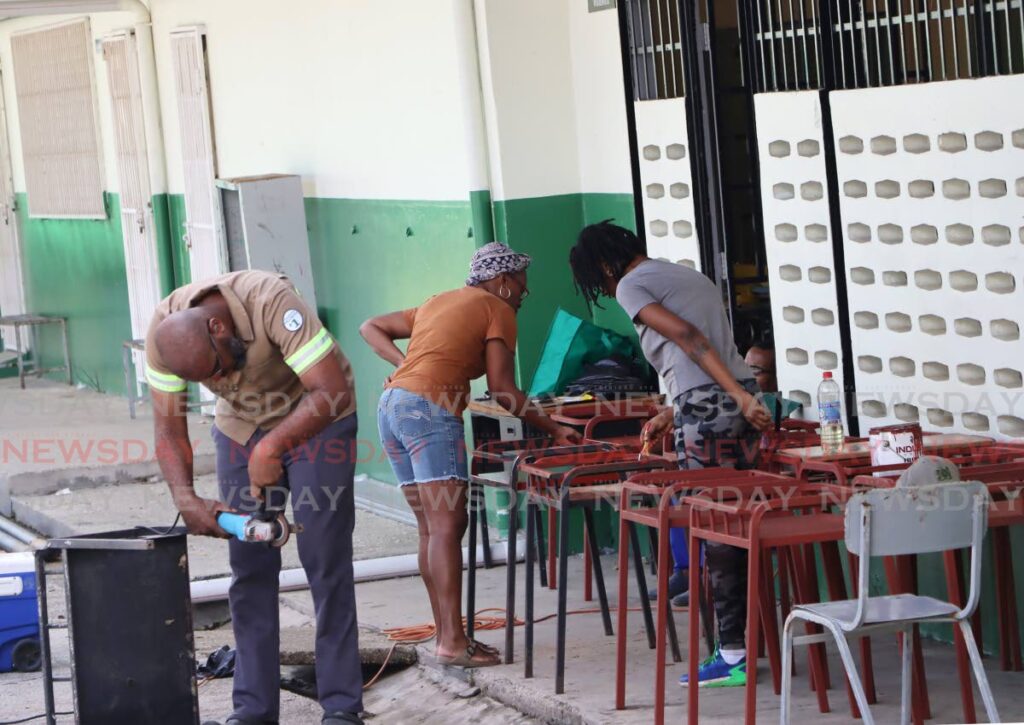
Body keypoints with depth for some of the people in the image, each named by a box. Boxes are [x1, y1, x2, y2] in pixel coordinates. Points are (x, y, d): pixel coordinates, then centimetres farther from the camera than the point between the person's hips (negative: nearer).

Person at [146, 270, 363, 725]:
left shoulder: (271, 301, -36)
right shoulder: (163, 332, -21)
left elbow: (334, 390, -38)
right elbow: (168, 429, -15)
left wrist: (271, 449, -45)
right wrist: (185, 499, -30)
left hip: (317, 421, -4)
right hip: (240, 427, 4)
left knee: (326, 563, -7)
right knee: (249, 569, 1)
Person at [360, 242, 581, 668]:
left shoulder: (438, 303, 27)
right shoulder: (497, 310, 3)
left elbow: (371, 328, 29)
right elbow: (501, 389, -4)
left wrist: (408, 364, 15)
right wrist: (553, 430, 2)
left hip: (391, 406, 9)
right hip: (430, 408, -9)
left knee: (430, 529, 10)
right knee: (448, 526, -12)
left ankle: (447, 635, 11)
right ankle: (452, 643, -18)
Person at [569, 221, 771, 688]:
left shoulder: (631, 286, 0)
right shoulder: (689, 276, 26)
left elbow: (688, 338, -13)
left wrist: (739, 397, -19)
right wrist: (673, 412, 30)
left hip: (704, 407, -8)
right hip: (739, 396, 8)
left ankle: (734, 654, -5)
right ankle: (738, 641, 12)